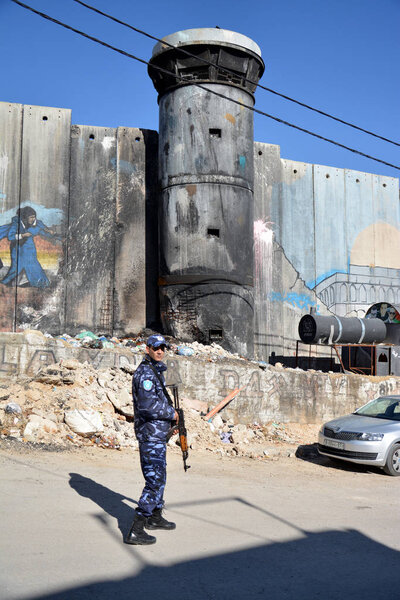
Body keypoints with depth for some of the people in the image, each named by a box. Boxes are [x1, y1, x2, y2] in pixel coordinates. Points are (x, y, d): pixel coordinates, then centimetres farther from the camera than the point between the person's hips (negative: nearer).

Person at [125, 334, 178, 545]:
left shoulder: (155, 371, 16)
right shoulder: (145, 372, -18)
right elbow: (147, 405, -29)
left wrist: (168, 415, 14)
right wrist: (171, 413, -15)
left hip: (157, 434, 11)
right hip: (151, 434, -11)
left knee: (160, 476, 21)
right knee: (154, 480, -11)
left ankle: (156, 517, 36)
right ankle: (136, 530, -9)